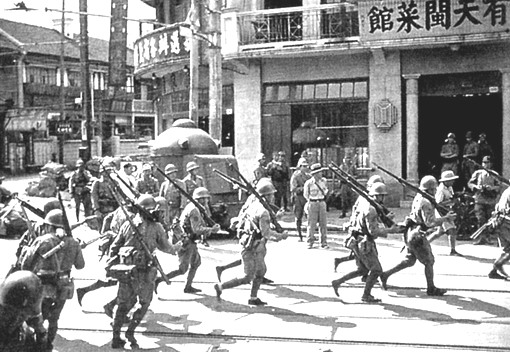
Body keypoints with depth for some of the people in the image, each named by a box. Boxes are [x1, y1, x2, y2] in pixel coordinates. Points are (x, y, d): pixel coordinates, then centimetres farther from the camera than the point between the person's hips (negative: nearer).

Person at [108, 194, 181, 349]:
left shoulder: (127, 225, 4)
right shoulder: (156, 227, -5)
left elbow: (114, 248, 7)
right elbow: (167, 248, 5)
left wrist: (112, 266, 16)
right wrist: (178, 246, 25)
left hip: (125, 269, 3)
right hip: (144, 272, -3)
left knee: (124, 303, 15)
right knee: (144, 303, 16)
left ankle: (116, 338, 13)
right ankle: (130, 331, 4)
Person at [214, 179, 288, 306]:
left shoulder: (253, 204, 4)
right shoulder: (263, 212, -23)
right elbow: (266, 233, -27)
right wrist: (280, 236, -10)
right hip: (251, 248, -10)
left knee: (261, 271, 22)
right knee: (247, 278, 1)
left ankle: (253, 298, 30)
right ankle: (221, 287, 7)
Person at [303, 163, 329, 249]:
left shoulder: (324, 181, 2)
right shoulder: (308, 183, -9)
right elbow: (305, 194, 5)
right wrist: (310, 201, 7)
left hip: (322, 203, 3)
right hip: (312, 203, -3)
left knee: (323, 223, 4)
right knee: (311, 224, -1)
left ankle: (324, 242, 12)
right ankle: (310, 242, 8)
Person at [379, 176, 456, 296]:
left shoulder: (418, 198, 9)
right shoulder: (426, 202, -21)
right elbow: (429, 222, -25)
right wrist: (446, 218, -17)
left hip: (410, 232, 9)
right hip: (417, 235, -9)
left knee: (409, 261, 18)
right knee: (429, 261, 5)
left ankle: (385, 274, 17)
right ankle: (431, 288, 17)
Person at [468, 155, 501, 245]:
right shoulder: (477, 173, 7)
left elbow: (499, 186, 3)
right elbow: (469, 183, 8)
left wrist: (492, 187, -17)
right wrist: (476, 187, -11)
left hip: (491, 200, 1)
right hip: (479, 199, -1)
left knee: (489, 220, 5)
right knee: (481, 220, -9)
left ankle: (487, 237, 18)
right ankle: (482, 238, -8)